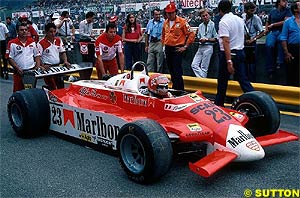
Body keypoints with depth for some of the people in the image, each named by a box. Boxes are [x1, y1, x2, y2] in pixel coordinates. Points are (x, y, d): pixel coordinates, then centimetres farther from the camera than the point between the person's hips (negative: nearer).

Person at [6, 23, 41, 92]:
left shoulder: (32, 42, 9)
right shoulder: (12, 43, -3)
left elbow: (37, 55, 14)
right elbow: (10, 58, -5)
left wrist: (38, 65, -2)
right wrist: (17, 68, -16)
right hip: (19, 72, -3)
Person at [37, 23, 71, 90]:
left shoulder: (58, 40, 9)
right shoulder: (41, 43, -8)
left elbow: (62, 52, 14)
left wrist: (65, 61, -3)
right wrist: (43, 65, -23)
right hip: (48, 68, -5)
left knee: (61, 87, 4)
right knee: (53, 88, -12)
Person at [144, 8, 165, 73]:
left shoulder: (163, 22, -2)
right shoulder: (150, 22, 13)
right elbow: (147, 34, 15)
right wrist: (146, 45, 12)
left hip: (159, 43, -4)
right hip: (151, 43, 5)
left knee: (159, 62, 0)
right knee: (150, 62, 7)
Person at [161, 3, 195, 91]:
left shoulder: (182, 21, -9)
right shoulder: (165, 23, 10)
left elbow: (191, 34, -9)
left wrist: (185, 46, -9)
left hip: (177, 49, -6)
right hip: (168, 49, 7)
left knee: (177, 71, -10)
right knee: (171, 70, 14)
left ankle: (180, 89, -5)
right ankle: (174, 88, 26)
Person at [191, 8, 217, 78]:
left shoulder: (213, 25, -6)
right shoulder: (200, 26, 13)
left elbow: (215, 39, -7)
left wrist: (206, 39, -14)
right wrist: (200, 39, -1)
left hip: (208, 47, -7)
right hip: (200, 47, 7)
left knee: (204, 67, -2)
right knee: (194, 64, -2)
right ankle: (202, 78, 2)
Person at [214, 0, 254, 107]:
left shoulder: (223, 22, -15)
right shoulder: (240, 19, 8)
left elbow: (226, 42, -24)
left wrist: (229, 61, -28)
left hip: (228, 54, -6)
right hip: (240, 53, 7)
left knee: (222, 81, 8)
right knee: (243, 79, 5)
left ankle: (219, 104, 21)